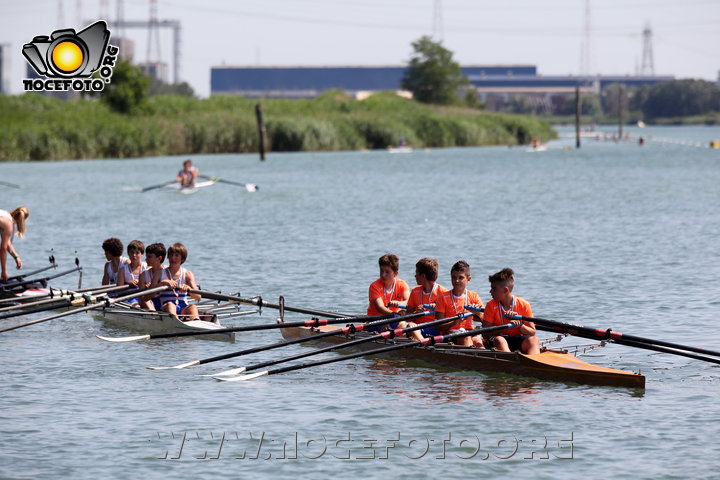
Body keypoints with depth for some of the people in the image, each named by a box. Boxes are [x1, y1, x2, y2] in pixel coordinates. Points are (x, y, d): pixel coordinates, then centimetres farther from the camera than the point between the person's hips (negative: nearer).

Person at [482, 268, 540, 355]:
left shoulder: (524, 305, 1)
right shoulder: (491, 306, 1)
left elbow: (532, 332, 1)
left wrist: (519, 325, -19)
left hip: (518, 339, 1)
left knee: (534, 340, -28)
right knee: (499, 340, -35)